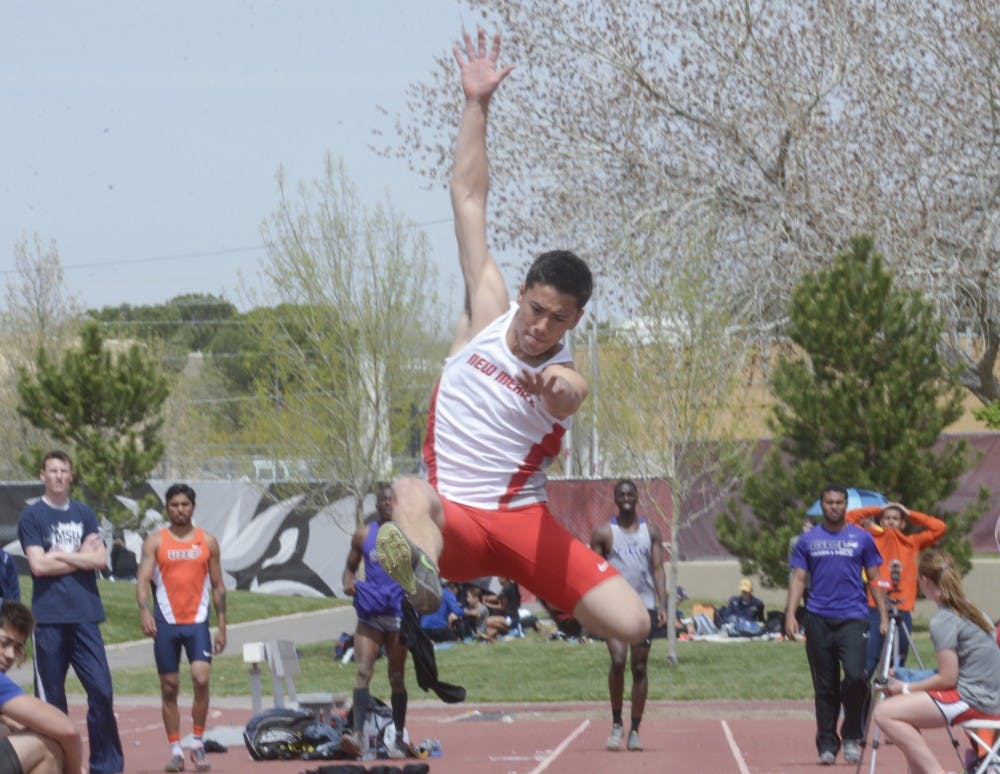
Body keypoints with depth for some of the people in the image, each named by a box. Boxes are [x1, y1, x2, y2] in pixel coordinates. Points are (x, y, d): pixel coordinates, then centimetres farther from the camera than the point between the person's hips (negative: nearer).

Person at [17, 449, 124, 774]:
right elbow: (38, 565, -9)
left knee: (102, 691, -3)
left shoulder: (84, 514, 13)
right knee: (51, 698, 1)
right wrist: (81, 557, -3)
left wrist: (60, 555, -6)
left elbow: (100, 559, 2)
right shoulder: (32, 516, 1)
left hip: (85, 616, 3)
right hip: (49, 618, -3)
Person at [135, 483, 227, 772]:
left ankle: (198, 743, -2)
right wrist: (144, 612, -26)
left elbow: (218, 586, 10)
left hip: (197, 622, 0)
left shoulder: (207, 542, 7)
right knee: (169, 688, 3)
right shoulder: (155, 541, 2)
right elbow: (143, 578, -8)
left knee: (201, 678, -16)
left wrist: (222, 626, 5)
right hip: (166, 623, 0)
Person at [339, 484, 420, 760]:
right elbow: (351, 566, 16)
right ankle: (357, 734, -25)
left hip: (399, 615, -1)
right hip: (370, 613, 1)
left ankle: (399, 739, 21)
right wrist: (349, 581, -6)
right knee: (363, 672, -15)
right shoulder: (364, 535, 7)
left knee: (396, 677, 10)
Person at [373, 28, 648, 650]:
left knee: (633, 627, -16)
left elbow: (568, 393, -32)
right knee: (412, 493, -38)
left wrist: (557, 391, -56)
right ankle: (423, 575, -71)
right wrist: (478, 107, 2)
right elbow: (469, 196, 5)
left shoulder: (566, 376, -3)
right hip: (452, 517, 0)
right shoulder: (488, 314, 4)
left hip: (524, 521, 0)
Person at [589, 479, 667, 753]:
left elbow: (658, 569, 8)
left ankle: (635, 730, 9)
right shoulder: (603, 533, 4)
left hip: (645, 606, 2)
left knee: (640, 668, 3)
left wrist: (662, 604, -3)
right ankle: (616, 724, -5)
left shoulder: (651, 532, 10)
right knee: (618, 660, -20)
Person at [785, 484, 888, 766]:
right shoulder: (808, 540, 9)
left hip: (853, 618, -1)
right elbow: (798, 578, 7)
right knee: (824, 687, 4)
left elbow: (874, 580, 11)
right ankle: (827, 745, 12)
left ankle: (852, 736, 1)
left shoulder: (862, 538, 8)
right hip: (818, 620, 1)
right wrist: (790, 614, -5)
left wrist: (884, 616, 3)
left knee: (855, 675, -18)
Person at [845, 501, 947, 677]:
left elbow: (939, 528, 13)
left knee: (896, 667, 6)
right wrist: (877, 510, 9)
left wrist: (910, 514, 13)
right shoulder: (872, 539, 9)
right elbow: (850, 517, 5)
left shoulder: (912, 543, 14)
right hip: (875, 610, -3)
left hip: (902, 611, 3)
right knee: (868, 663, -11)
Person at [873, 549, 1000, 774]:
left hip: (973, 700, -10)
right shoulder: (971, 611, 16)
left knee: (885, 713, -14)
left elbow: (947, 679, -15)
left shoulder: (943, 620, -12)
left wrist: (905, 688, -4)